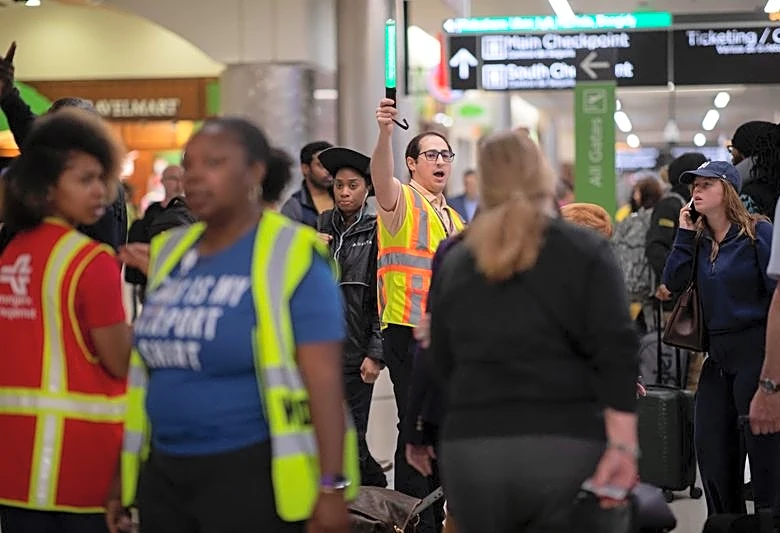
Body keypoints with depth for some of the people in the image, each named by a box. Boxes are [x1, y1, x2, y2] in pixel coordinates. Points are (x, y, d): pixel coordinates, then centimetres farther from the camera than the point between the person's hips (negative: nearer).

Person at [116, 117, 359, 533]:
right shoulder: (168, 252, 10)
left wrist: (333, 486, -19)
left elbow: (322, 377, -14)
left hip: (253, 474, -6)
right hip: (164, 472, 6)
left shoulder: (290, 254, -9)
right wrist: (125, 473, 18)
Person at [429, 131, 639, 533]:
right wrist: (623, 444, -10)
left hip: (470, 448, 3)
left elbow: (442, 365, 15)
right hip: (565, 444, -3)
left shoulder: (454, 264, 13)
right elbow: (616, 352, -7)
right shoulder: (584, 251, 3)